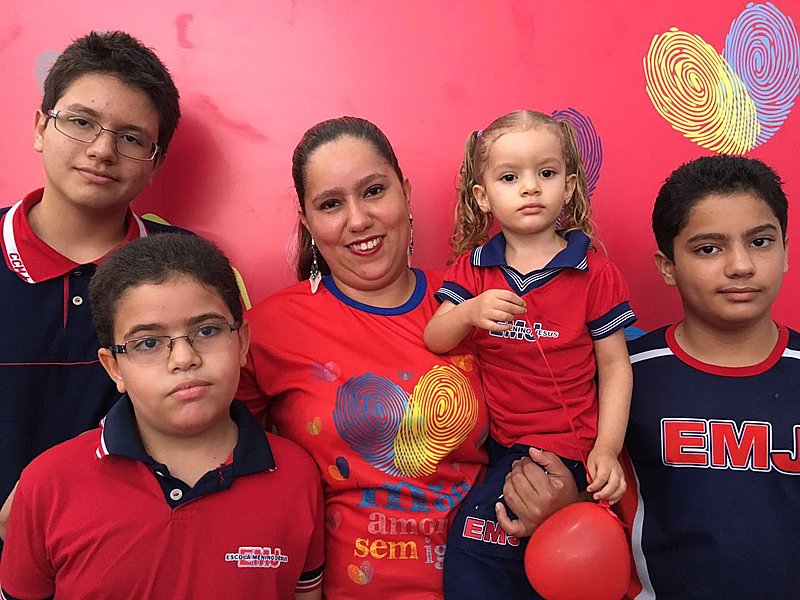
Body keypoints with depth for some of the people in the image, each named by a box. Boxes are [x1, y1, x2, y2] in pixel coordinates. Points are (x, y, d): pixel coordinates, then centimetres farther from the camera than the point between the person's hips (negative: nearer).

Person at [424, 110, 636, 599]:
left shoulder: (596, 274, -4)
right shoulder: (473, 268, 5)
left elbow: (614, 365, -1)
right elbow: (434, 341, -2)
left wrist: (606, 448, -9)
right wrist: (468, 312, -23)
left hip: (568, 445, -4)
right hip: (497, 443, 4)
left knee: (475, 542, -16)